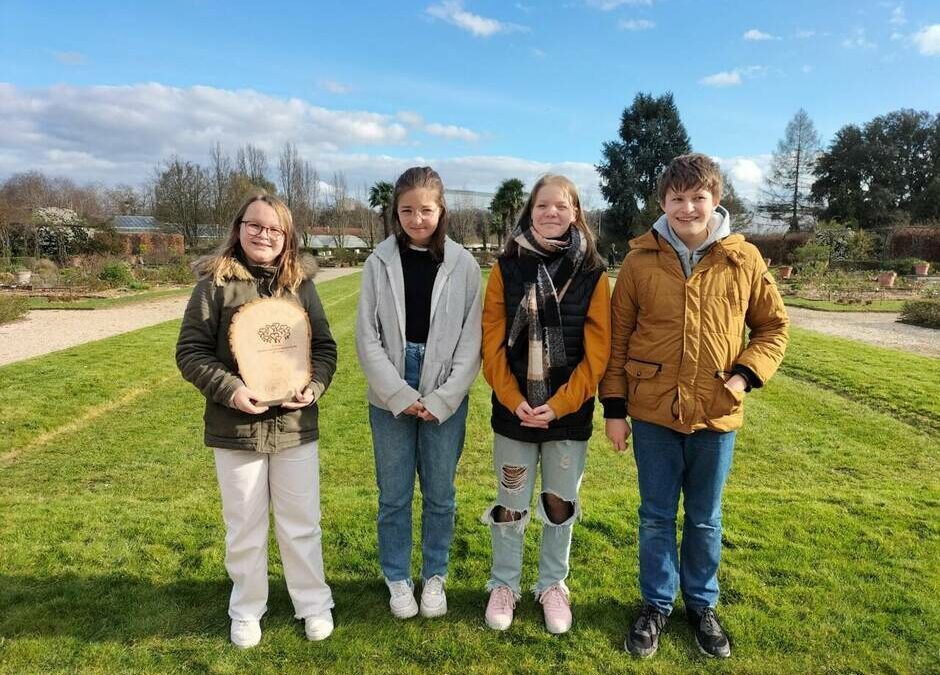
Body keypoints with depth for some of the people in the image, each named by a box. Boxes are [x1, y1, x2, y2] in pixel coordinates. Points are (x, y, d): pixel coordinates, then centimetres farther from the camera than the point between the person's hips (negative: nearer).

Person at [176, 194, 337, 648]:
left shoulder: (301, 284, 2)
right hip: (235, 428, -1)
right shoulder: (215, 284, -5)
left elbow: (325, 347, 6)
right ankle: (246, 611, 35)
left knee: (302, 524, 14)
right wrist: (229, 389, -18)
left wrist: (314, 387, -11)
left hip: (295, 426, 2)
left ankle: (314, 604, 33)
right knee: (244, 528, 14)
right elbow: (190, 351, -4)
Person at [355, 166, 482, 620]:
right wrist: (400, 395, -11)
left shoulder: (463, 264, -2)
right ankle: (397, 578, 31)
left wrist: (442, 399, -10)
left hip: (445, 402, 0)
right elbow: (367, 336, -3)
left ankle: (435, 576, 32)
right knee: (394, 495, 11)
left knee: (439, 494, 12)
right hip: (390, 400, 0)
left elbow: (471, 340, -3)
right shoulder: (380, 262, -1)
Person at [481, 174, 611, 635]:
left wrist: (558, 405, -13)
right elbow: (492, 341, -3)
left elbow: (596, 351, -6)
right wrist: (513, 400, -12)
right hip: (513, 411, 0)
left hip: (570, 413, 0)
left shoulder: (592, 273, -3)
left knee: (560, 504, 14)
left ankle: (553, 586, 35)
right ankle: (504, 585, 33)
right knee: (510, 503, 12)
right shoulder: (507, 267, -1)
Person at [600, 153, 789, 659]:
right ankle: (656, 604, 33)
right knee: (656, 516, 13)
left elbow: (773, 327, 8)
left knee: (705, 519, 17)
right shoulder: (641, 260, -4)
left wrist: (745, 376, -8)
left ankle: (701, 604, 38)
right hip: (653, 412, 0)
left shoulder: (744, 260, -3)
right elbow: (618, 337, 0)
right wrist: (614, 407, -1)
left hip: (716, 414, 1)